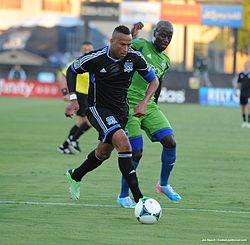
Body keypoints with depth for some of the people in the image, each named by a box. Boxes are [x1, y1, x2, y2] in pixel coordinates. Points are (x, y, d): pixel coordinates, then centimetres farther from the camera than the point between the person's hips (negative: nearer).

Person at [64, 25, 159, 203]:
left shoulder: (134, 57, -10)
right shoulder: (95, 58, -19)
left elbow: (154, 80, 2)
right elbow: (71, 71, -1)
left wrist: (144, 103, -13)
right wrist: (73, 99, -10)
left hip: (121, 111, 6)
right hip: (98, 108, -6)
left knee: (104, 153, 20)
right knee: (122, 141, -28)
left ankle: (75, 176, 50)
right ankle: (138, 197, -30)